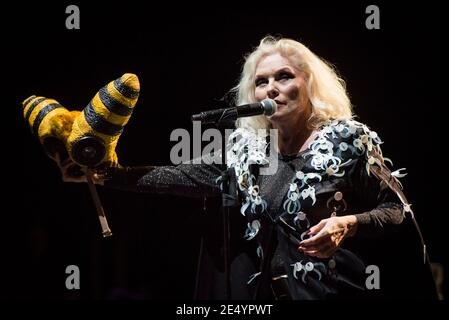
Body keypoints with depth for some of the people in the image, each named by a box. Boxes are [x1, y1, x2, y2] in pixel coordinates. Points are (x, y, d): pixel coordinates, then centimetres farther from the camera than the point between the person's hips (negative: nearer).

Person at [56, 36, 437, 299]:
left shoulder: (347, 140, -6)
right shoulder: (249, 149, 8)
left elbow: (397, 211, -3)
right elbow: (183, 176, 4)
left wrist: (348, 225, -22)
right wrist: (105, 174, -3)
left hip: (334, 289, -5)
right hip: (266, 290, 5)